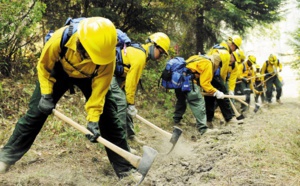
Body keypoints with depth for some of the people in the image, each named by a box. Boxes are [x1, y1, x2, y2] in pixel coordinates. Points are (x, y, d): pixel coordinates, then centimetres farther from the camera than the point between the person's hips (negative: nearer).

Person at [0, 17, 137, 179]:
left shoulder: (107, 53, -37)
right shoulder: (60, 38, -39)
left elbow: (100, 88, -27)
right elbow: (44, 65, -18)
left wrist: (93, 118, -32)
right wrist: (46, 94, -24)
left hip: (90, 77, 0)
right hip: (60, 70, 0)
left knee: (108, 117, -9)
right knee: (36, 112, -4)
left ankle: (125, 168, 1)